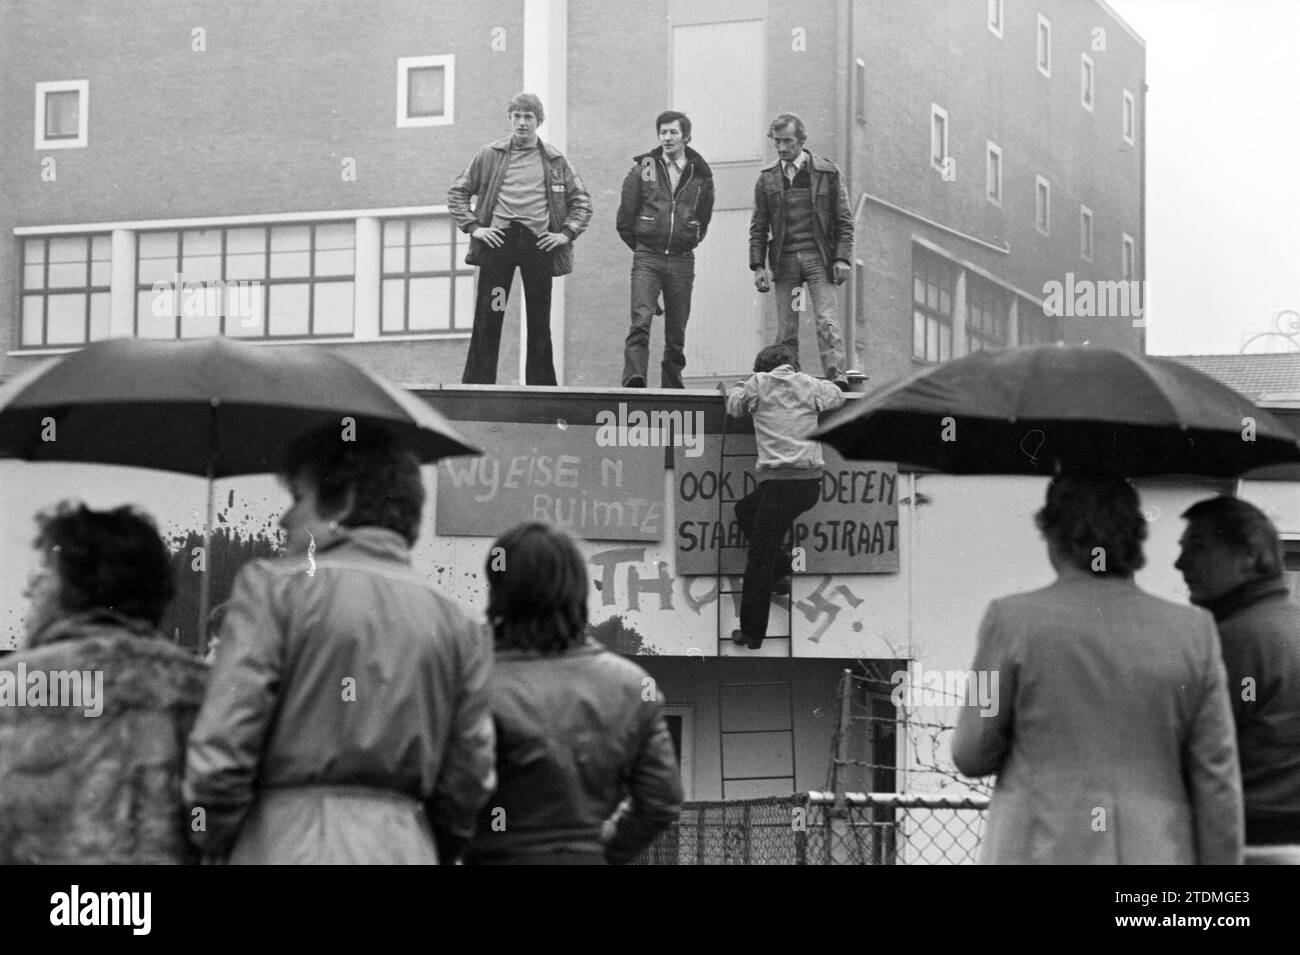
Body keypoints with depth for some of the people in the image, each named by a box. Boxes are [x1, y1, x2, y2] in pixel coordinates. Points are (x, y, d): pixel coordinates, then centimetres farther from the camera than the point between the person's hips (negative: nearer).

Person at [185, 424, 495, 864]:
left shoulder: (273, 585, -1)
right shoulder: (458, 625, 11)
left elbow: (219, 751, -8)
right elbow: (468, 781, 10)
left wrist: (212, 842, 7)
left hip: (289, 844, -5)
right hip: (408, 849, 5)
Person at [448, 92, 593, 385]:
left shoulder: (554, 160, 11)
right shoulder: (490, 155, 9)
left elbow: (582, 201, 15)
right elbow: (457, 193, 12)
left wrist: (567, 233, 2)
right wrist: (473, 227, 0)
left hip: (538, 242, 1)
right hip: (498, 240, -1)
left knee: (539, 324, 3)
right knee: (487, 320, -4)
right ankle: (476, 388, -3)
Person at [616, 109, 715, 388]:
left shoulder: (700, 175, 6)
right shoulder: (643, 168, 2)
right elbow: (625, 218, 8)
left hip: (682, 261, 2)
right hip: (647, 258, -2)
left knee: (676, 333, 5)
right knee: (641, 320, -21)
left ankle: (672, 389, 14)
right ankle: (633, 379, -31)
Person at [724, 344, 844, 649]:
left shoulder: (759, 383, 2)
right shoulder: (810, 385, 12)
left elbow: (734, 406, 18)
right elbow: (838, 397, 31)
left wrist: (738, 388, 37)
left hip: (780, 481, -6)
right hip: (812, 480, 6)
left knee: (759, 559, -1)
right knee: (745, 509, 30)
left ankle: (752, 632, 1)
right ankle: (782, 572, 24)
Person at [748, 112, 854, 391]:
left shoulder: (827, 172, 3)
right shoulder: (767, 178, 9)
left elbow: (844, 221, 4)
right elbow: (758, 227, 12)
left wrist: (842, 258, -6)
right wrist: (758, 266, 3)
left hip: (818, 257, -2)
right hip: (784, 259, 2)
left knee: (827, 321, -14)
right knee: (785, 330, 1)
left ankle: (837, 378, -20)